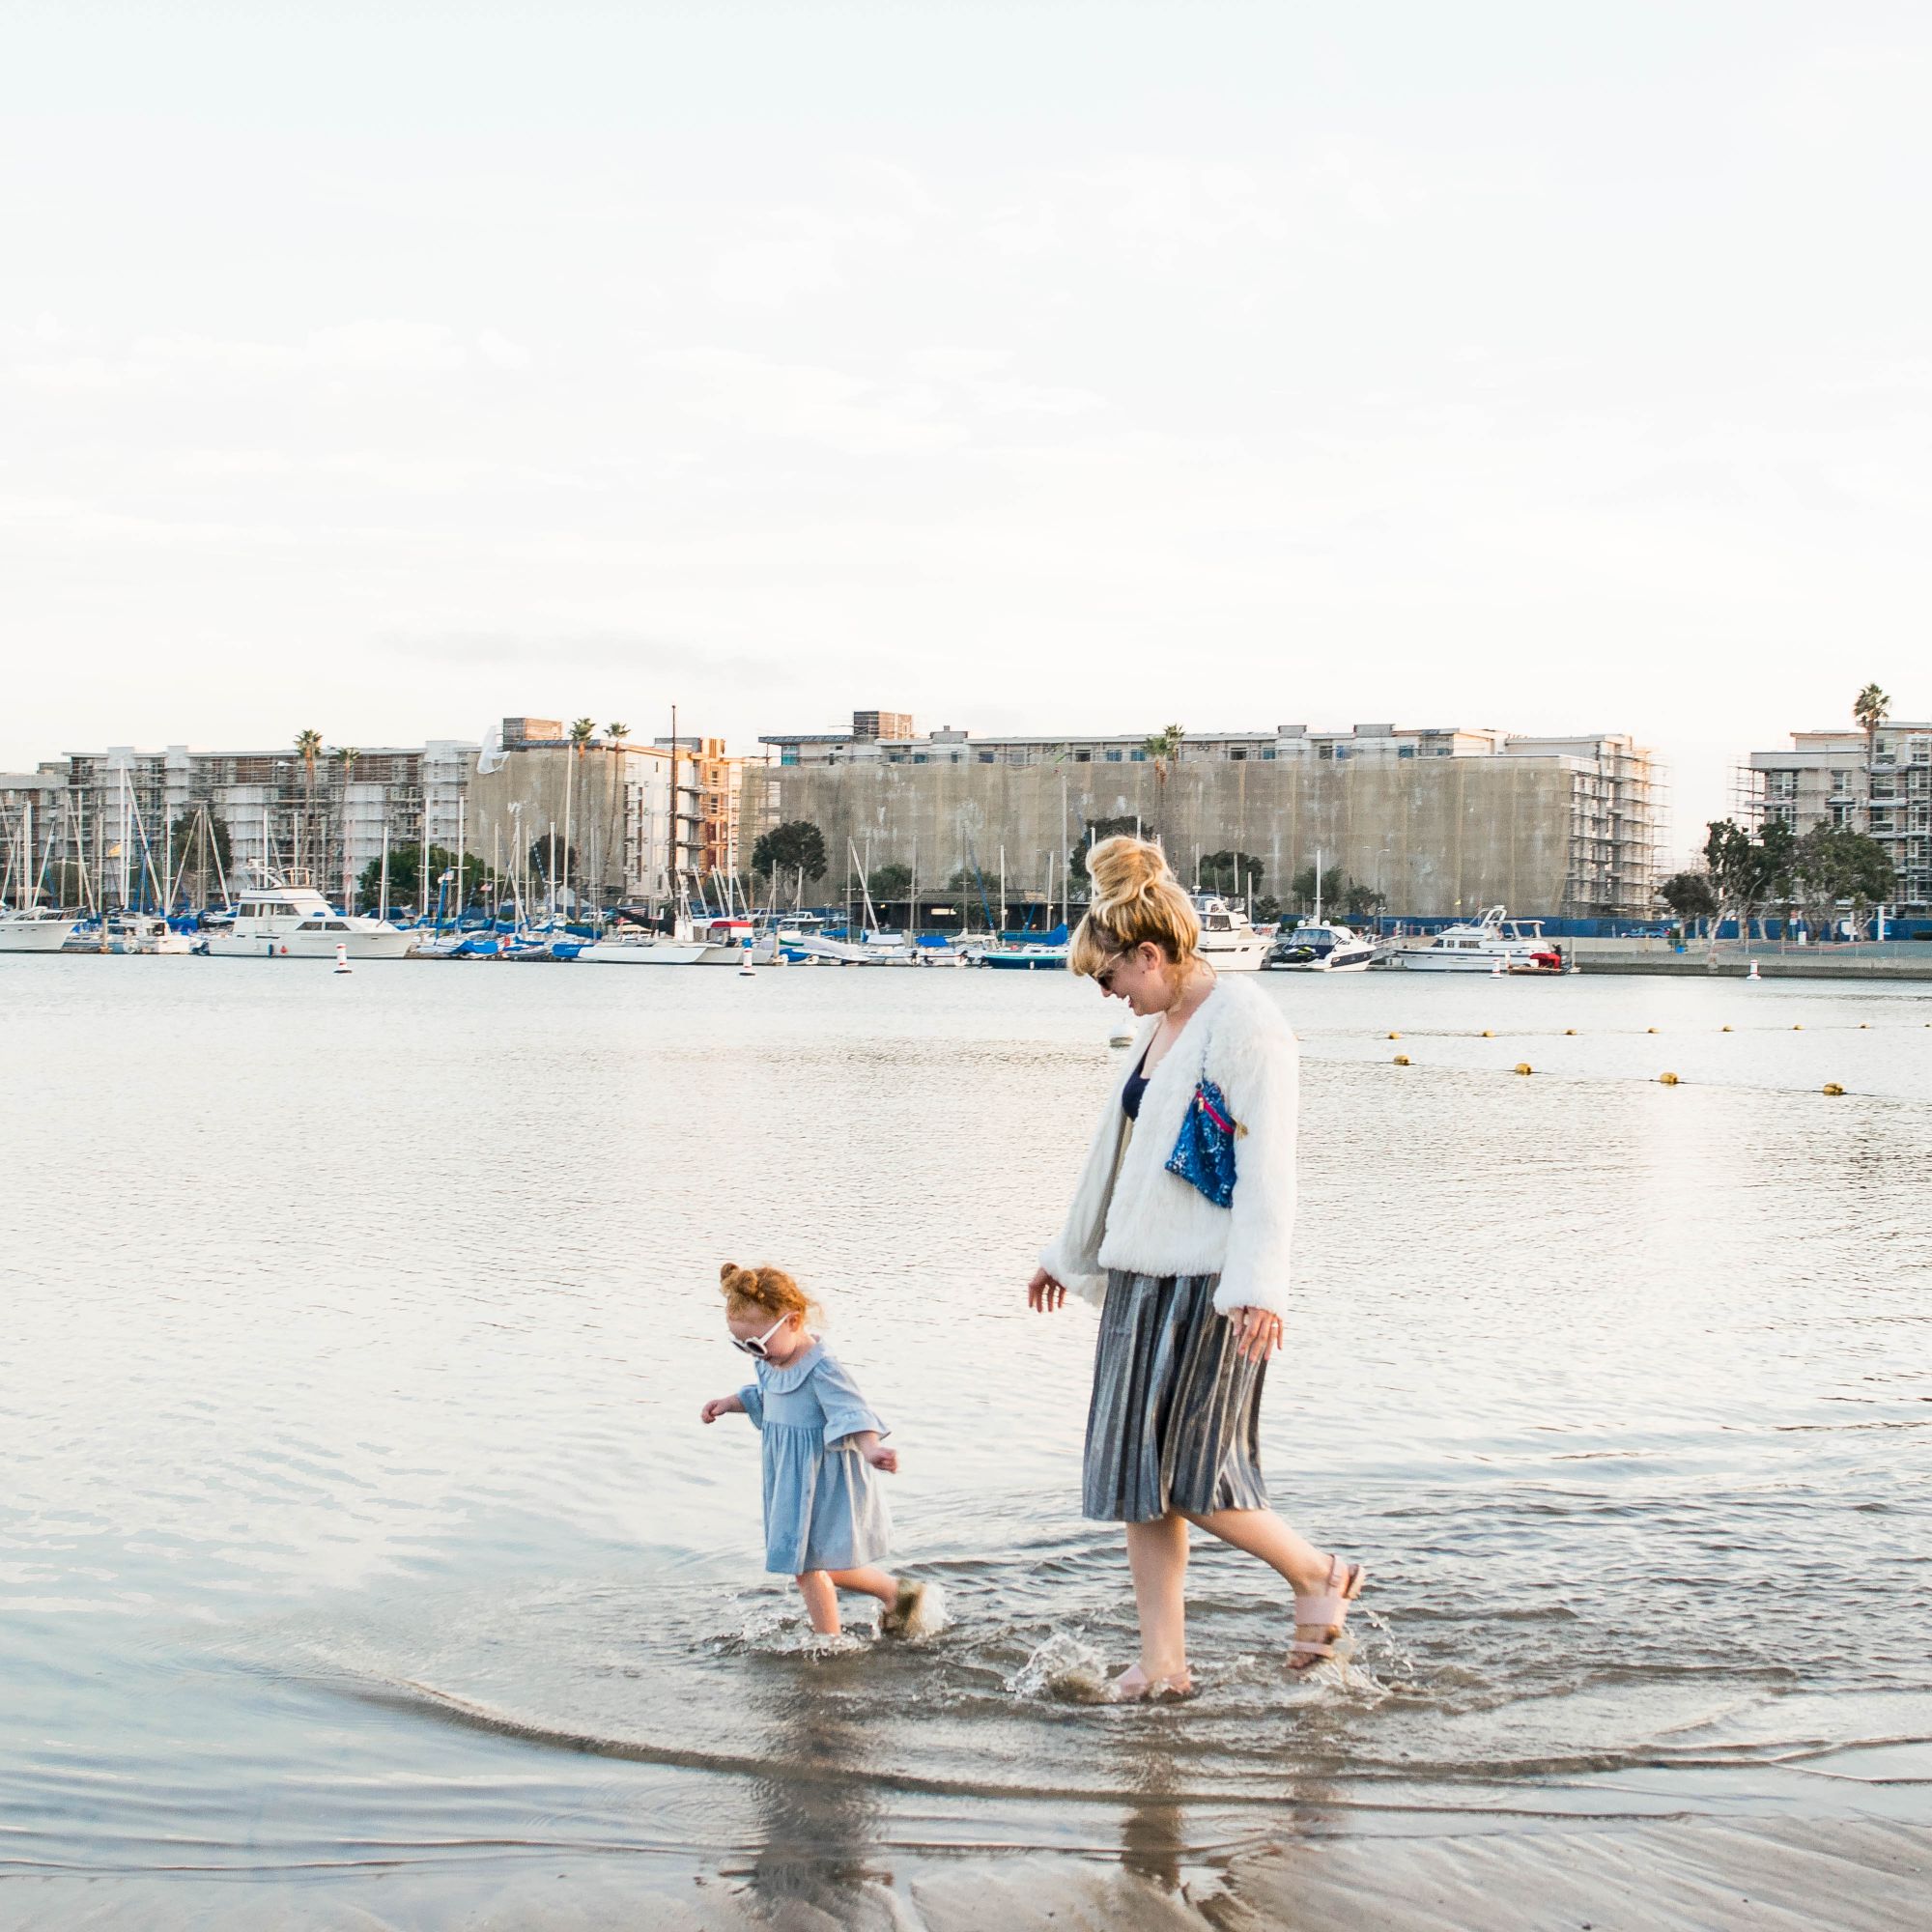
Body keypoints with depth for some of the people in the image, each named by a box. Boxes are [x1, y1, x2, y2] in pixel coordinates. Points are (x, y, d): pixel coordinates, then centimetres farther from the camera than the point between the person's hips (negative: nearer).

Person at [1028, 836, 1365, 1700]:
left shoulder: (1245, 1022, -13)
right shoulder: (1162, 1028, 14)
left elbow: (1268, 1164, -19)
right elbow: (1118, 1150, 25)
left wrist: (1260, 1287, -25)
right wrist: (1070, 1253, 32)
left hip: (1210, 1284, -9)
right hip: (1142, 1276, 9)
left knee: (1193, 1477, -6)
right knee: (1135, 1471, 7)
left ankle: (1319, 1574, 17)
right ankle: (1162, 1663, 14)